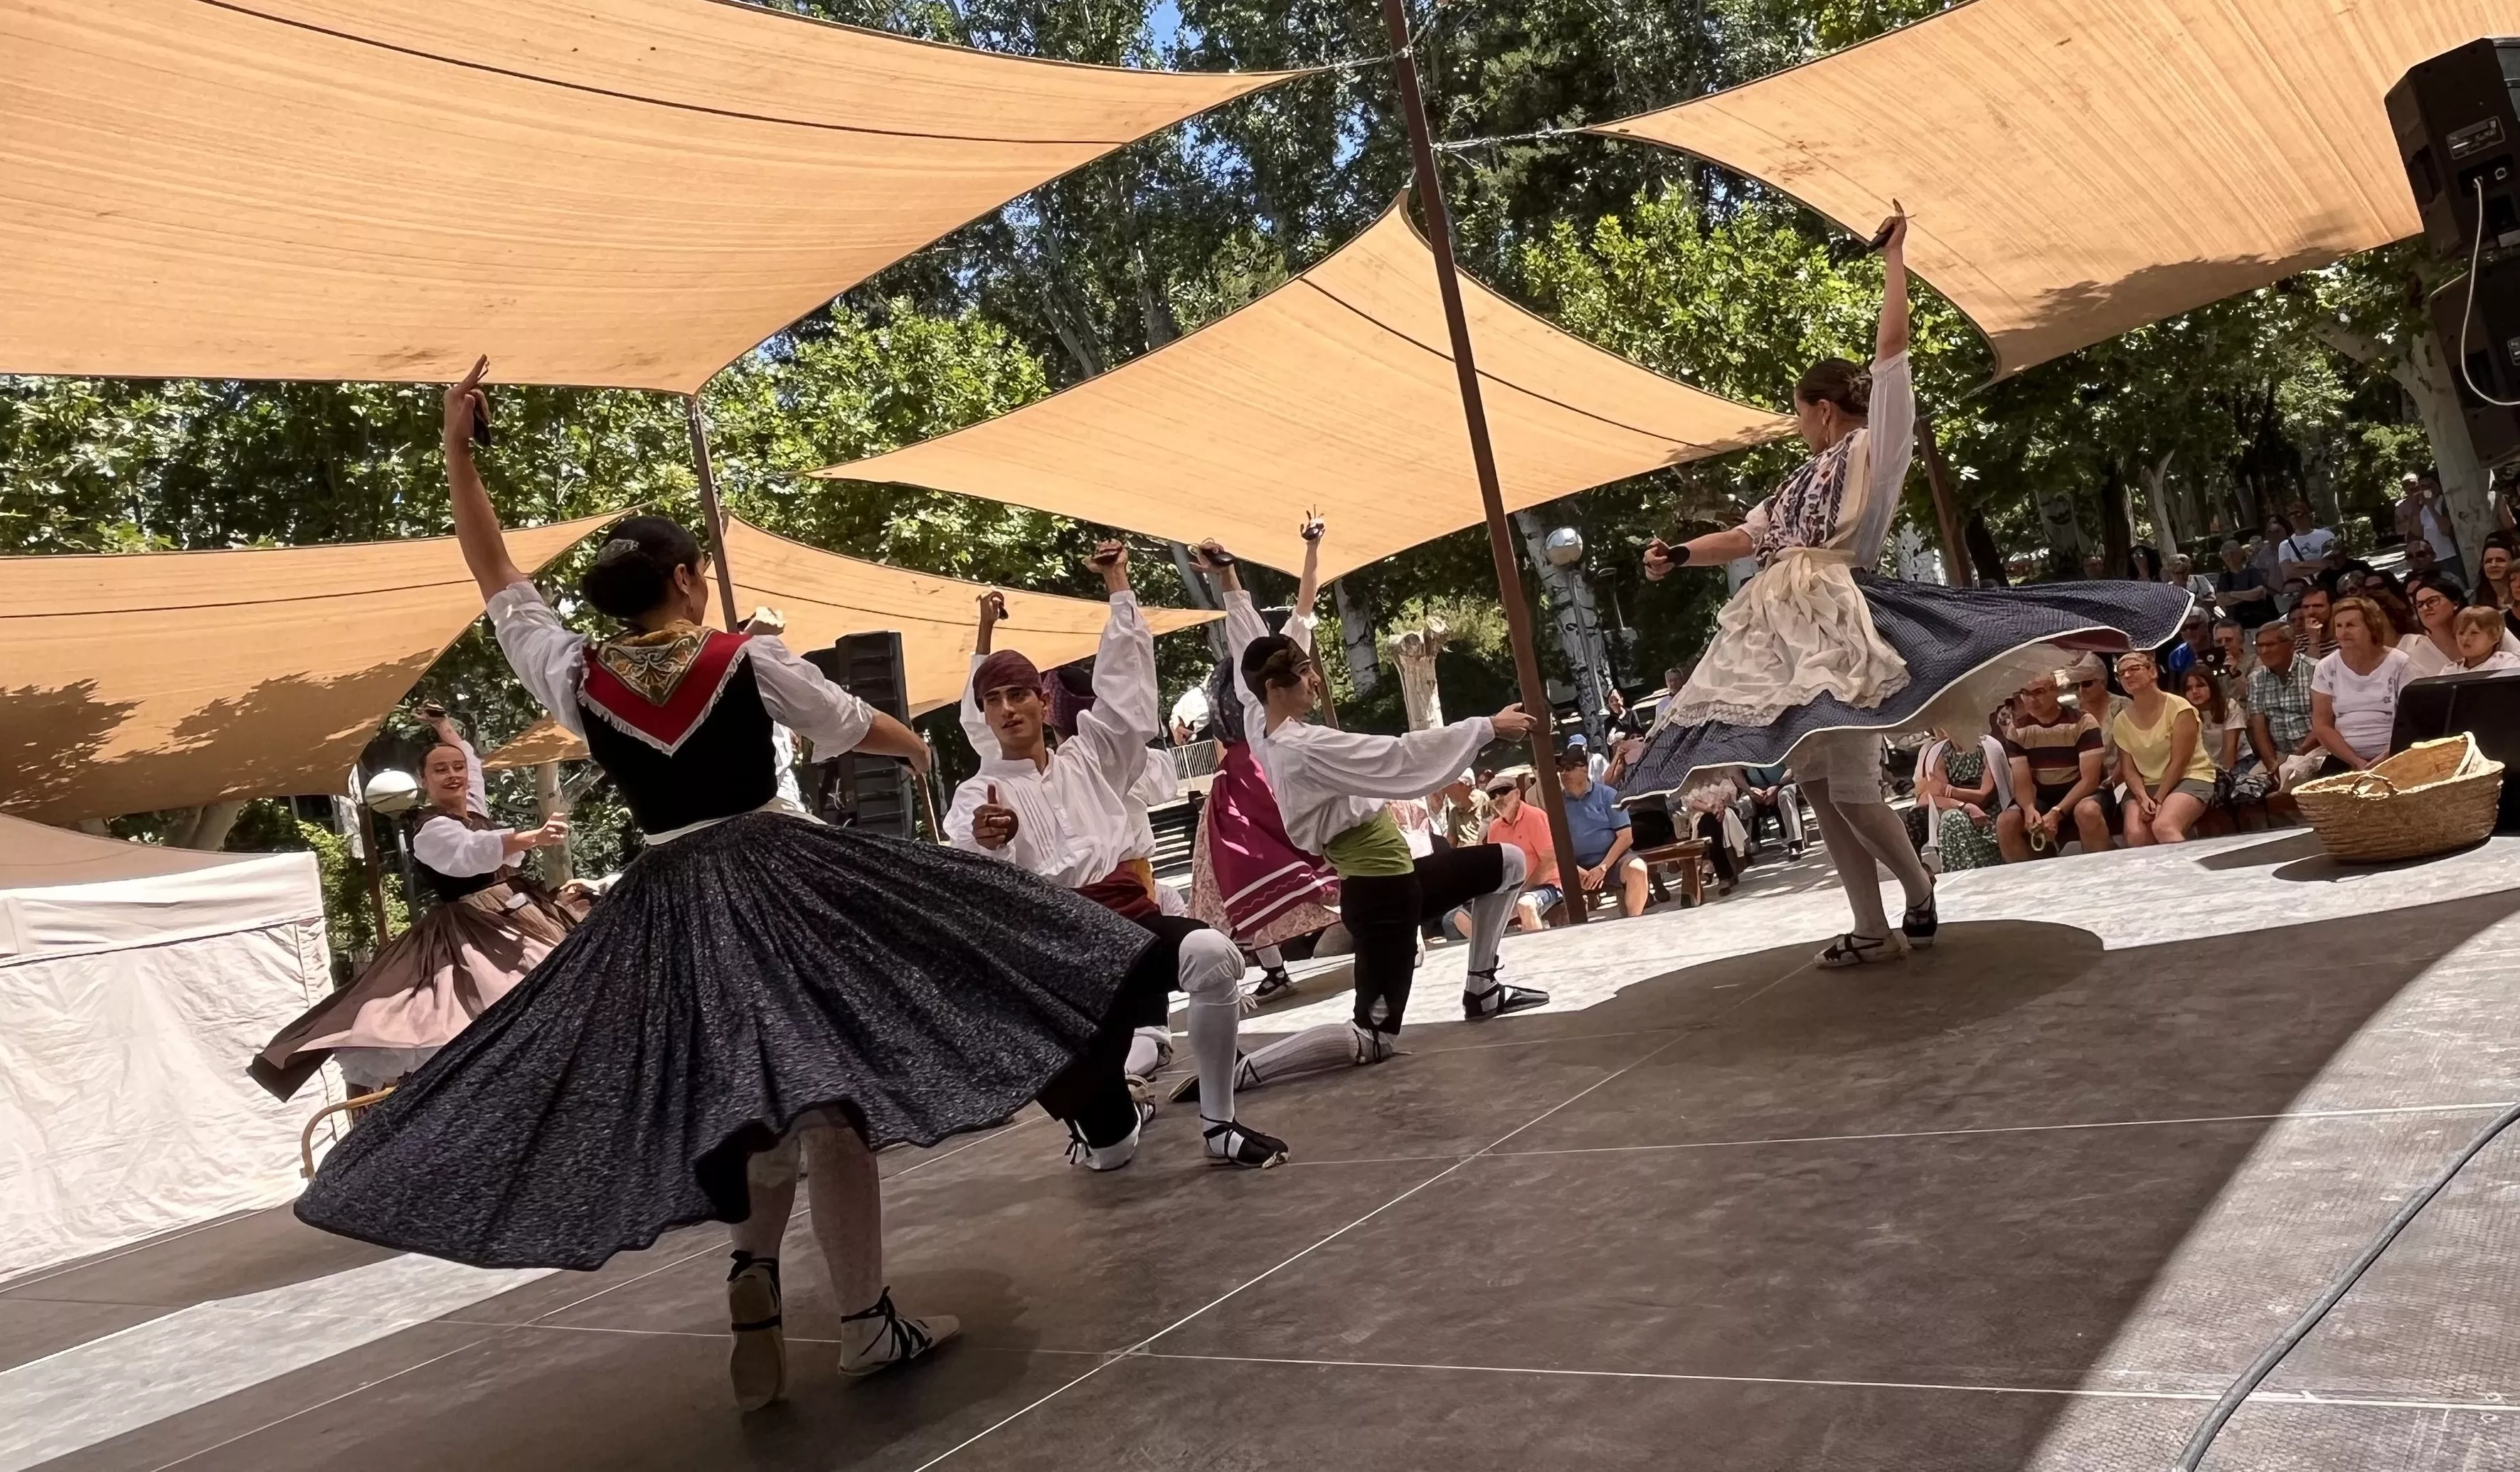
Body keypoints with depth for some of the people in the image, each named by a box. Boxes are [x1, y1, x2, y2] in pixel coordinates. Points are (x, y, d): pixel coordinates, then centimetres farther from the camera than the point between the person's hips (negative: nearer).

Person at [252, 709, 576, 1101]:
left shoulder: (474, 808, 13)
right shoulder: (431, 829, -13)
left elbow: (472, 759, 34)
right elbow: (471, 853, -36)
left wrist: (443, 726, 40)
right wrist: (534, 837, -50)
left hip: (512, 918, 9)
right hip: (470, 932, -9)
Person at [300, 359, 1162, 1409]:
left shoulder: (575, 680, 2)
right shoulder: (746, 661, -5)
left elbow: (496, 580, 15)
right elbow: (850, 727, 8)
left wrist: (456, 447, 18)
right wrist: (917, 745, 29)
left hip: (665, 909, 4)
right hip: (779, 878, -3)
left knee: (748, 1095, 19)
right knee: (820, 1087, -2)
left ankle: (755, 1266, 0)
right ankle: (867, 1322, -1)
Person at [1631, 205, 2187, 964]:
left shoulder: (1872, 449, 5)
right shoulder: (1801, 482, 25)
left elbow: (1891, 348, -2)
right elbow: (1744, 537, 24)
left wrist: (1894, 259, 3)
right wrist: (1680, 554, 9)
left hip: (1840, 625, -8)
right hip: (1787, 632, 8)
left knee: (1852, 787, -12)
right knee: (1815, 783, 5)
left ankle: (1920, 887, 14)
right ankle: (1873, 927, 12)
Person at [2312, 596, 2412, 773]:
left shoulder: (2399, 664, 1)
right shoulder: (2327, 667, 4)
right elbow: (2321, 725, 1)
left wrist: (2383, 761, -13)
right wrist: (2357, 763, -9)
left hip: (2391, 761, -1)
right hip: (2342, 762, 2)